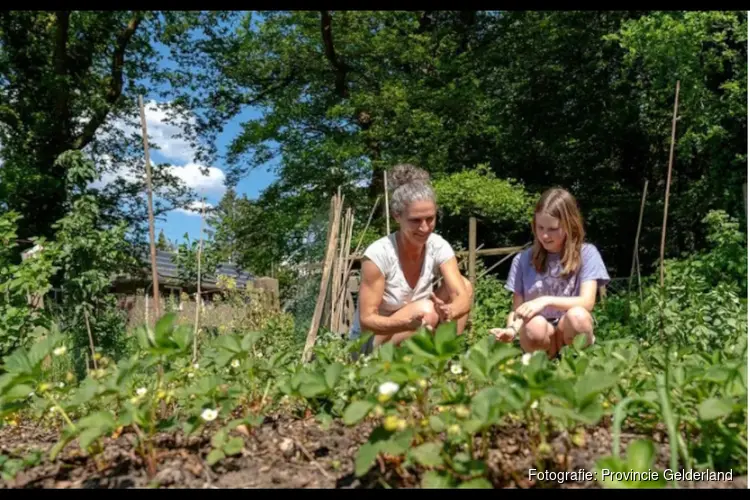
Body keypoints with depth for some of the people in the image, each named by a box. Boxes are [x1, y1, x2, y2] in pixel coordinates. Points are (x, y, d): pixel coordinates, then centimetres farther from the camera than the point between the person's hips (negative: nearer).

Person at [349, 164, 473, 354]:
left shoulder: (439, 247, -12)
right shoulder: (378, 254, -26)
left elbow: (463, 296, -20)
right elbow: (366, 320, -23)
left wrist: (449, 312, -44)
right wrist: (409, 322, -41)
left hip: (413, 340, 6)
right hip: (370, 344, -5)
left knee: (464, 284, -11)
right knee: (426, 310, -31)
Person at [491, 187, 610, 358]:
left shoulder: (586, 253, 0)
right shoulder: (522, 260, 3)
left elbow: (587, 302, -11)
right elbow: (517, 309, 2)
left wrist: (547, 301, -26)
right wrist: (512, 329, -21)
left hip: (571, 332, 0)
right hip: (539, 335, 0)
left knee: (577, 316, -34)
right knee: (534, 325, -35)